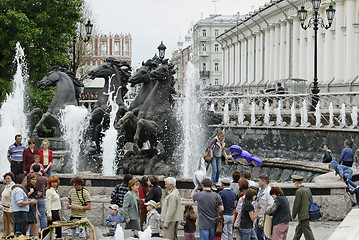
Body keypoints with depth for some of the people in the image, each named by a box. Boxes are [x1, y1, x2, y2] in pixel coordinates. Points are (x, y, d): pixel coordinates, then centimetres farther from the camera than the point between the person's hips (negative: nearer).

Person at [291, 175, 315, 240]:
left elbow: (296, 205, -15)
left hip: (303, 216, -9)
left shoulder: (299, 191, -16)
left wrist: (293, 216, -4)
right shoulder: (308, 190, 10)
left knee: (307, 232, -6)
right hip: (307, 214, 9)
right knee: (298, 230, 20)